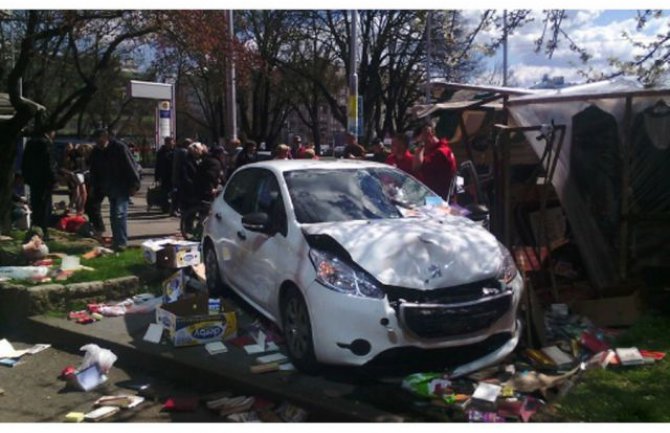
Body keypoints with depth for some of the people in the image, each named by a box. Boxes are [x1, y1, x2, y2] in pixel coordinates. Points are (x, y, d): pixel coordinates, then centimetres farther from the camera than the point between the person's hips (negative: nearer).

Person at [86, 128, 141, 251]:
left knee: (119, 214, -10)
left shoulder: (120, 148, -16)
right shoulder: (96, 152, 3)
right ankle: (117, 240, 23)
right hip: (109, 188, 6)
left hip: (122, 187, -6)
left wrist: (134, 184, -18)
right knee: (114, 215, 11)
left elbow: (131, 167, -15)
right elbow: (94, 171, 13)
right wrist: (93, 186, 8)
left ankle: (121, 242, -4)